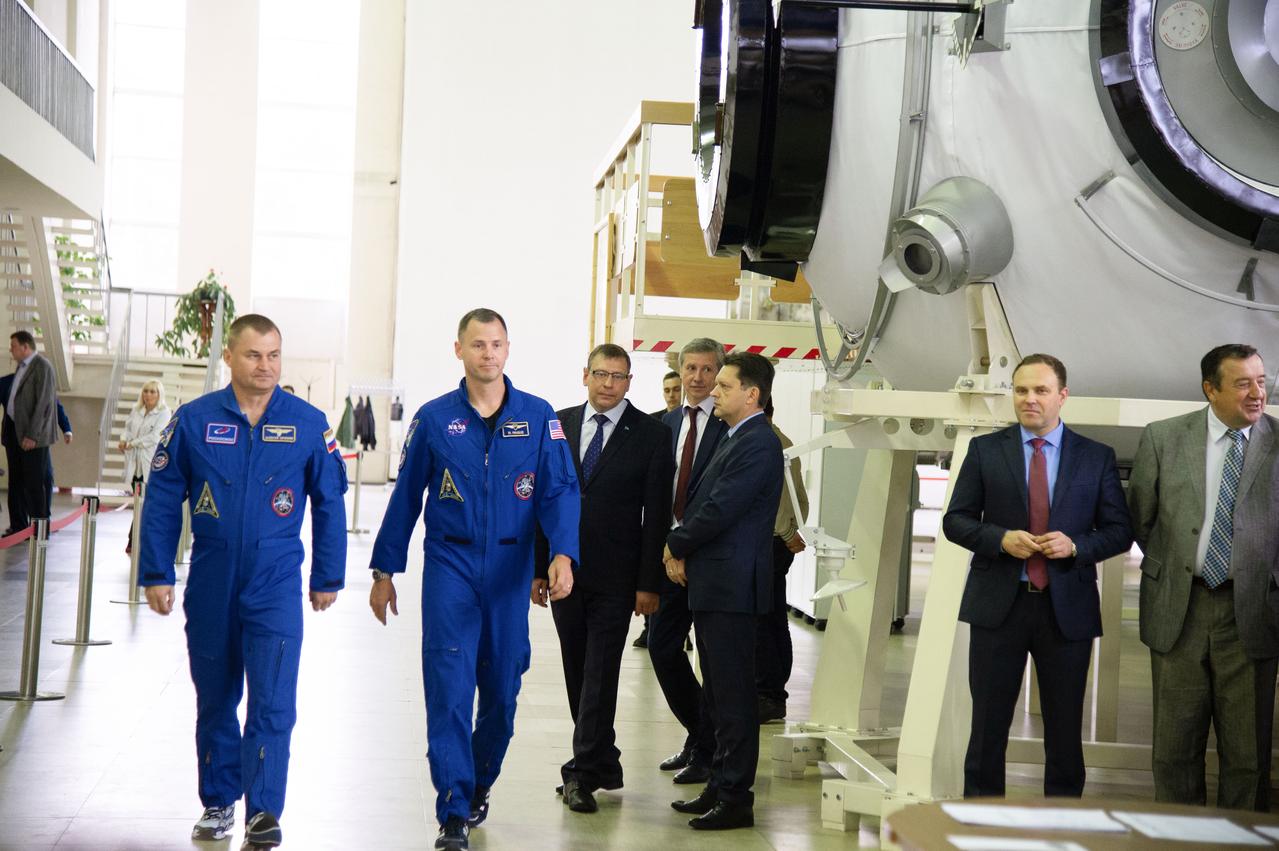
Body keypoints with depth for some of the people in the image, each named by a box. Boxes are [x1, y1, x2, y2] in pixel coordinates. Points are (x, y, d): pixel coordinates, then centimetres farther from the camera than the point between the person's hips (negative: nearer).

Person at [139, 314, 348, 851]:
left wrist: (327, 578, 8)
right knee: (215, 701, 14)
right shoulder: (193, 421, -2)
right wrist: (156, 575, 1)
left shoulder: (308, 424, -1)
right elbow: (162, 500, 3)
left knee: (273, 703, -11)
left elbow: (329, 504, 6)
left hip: (277, 584, -2)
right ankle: (218, 803, 29)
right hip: (211, 585, 2)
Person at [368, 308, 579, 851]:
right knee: (449, 689, -9)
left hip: (510, 571, 1)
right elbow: (405, 496, 7)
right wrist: (384, 570, 7)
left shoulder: (538, 418, 2)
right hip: (450, 567, -1)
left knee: (501, 689, 9)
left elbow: (559, 491, -2)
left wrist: (563, 554, -19)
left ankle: (479, 785, 32)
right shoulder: (434, 419, 2)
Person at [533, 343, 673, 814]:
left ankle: (583, 773, -2)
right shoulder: (558, 425, 7)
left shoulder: (651, 434, -3)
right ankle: (604, 764, 21)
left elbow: (657, 514, -4)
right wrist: (538, 567, 5)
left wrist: (648, 583, -9)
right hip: (564, 571, 4)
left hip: (614, 578, -4)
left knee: (600, 675, -6)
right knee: (578, 674, 10)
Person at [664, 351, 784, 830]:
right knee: (718, 695, 16)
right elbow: (699, 500, 19)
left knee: (733, 696, -4)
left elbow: (720, 510, -20)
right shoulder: (734, 440, 16)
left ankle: (736, 799, 1)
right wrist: (680, 550, 5)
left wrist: (676, 546, -6)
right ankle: (719, 786, 24)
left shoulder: (758, 445, -16)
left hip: (731, 587, -10)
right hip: (710, 583, 10)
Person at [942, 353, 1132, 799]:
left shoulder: (1097, 457, 4)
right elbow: (955, 520, 4)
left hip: (1067, 608, 0)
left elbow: (1119, 531, 5)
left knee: (1065, 727, 7)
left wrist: (1076, 546, -14)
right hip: (998, 605, 0)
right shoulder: (985, 450, 4)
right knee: (989, 724, 5)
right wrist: (1001, 539, -14)